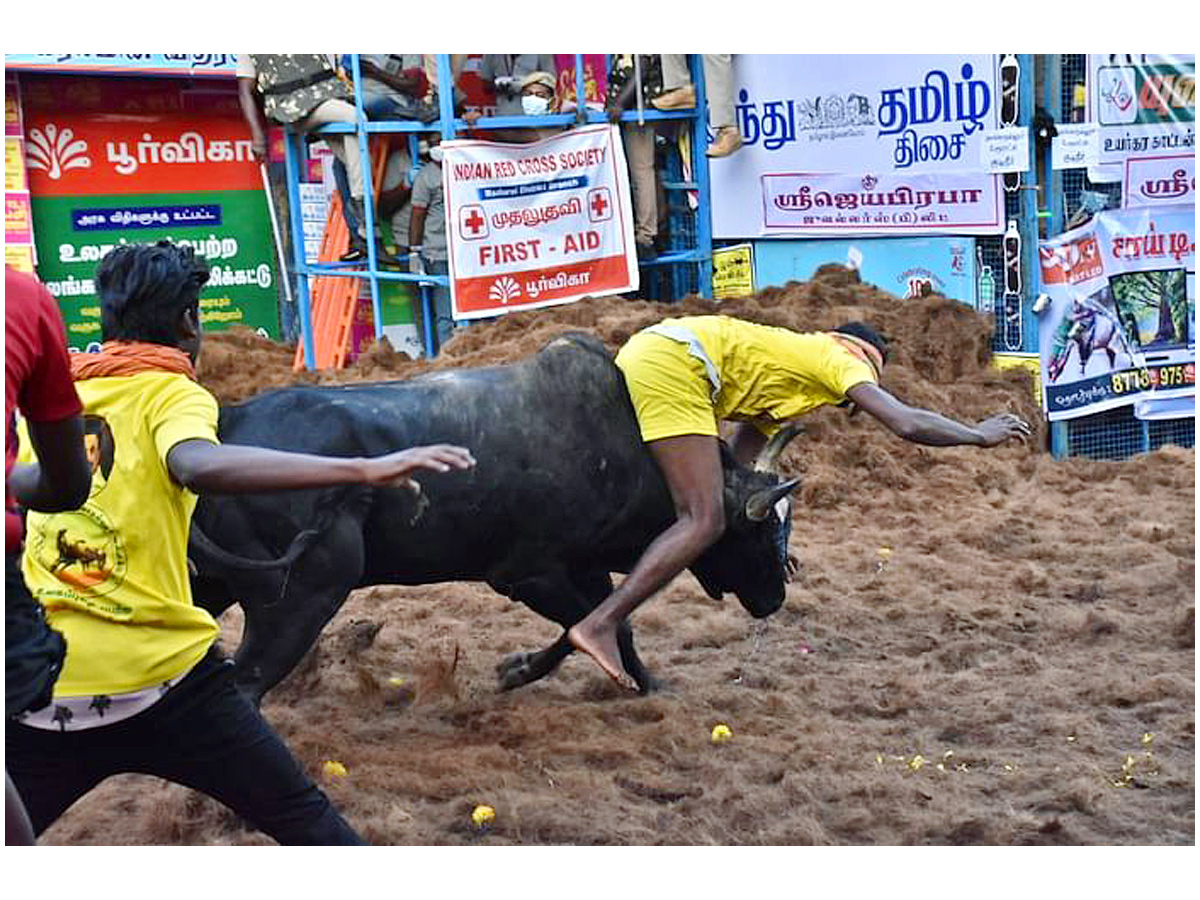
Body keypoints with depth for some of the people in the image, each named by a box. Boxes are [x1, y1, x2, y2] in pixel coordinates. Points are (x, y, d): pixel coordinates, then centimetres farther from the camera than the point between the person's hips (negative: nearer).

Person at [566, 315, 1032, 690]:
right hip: (672, 363, -10)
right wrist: (980, 435, 15)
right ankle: (599, 625, -15)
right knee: (704, 522, -11)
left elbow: (736, 464, 31)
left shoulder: (782, 363, 32)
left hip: (640, 353, 10)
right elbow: (906, 423, -1)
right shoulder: (834, 357, 9)